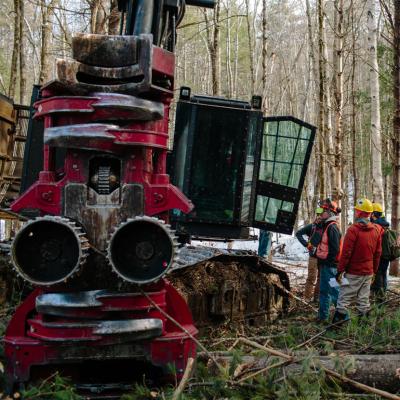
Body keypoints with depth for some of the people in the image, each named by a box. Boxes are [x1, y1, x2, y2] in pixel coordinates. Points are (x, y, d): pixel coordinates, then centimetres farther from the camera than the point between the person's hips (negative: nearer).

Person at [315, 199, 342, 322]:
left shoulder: (332, 228, -17)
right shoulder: (327, 226, 15)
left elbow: (334, 249, -22)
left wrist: (328, 261, -19)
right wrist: (321, 262, 18)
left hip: (330, 265, -11)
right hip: (325, 265, 11)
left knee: (334, 291, -5)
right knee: (324, 291, 16)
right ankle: (323, 316, 25)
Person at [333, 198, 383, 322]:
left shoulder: (353, 229, -15)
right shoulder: (377, 230, 5)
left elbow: (346, 253, -16)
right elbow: (378, 253, 11)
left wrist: (340, 270, -10)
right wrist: (374, 270, 19)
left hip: (353, 273, -6)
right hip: (368, 272, 6)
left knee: (344, 298, -1)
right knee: (364, 299, 12)